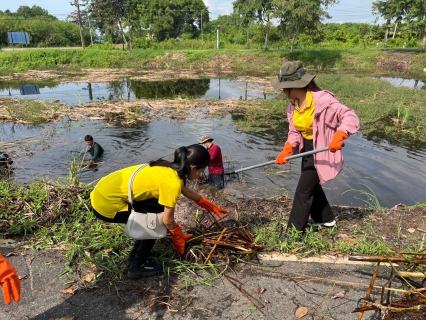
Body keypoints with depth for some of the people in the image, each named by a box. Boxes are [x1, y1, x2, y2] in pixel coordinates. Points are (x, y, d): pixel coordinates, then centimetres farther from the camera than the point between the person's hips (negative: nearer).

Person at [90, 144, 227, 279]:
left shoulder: (171, 169, 6)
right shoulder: (173, 181, -20)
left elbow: (188, 191, 23)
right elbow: (168, 220, -10)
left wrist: (212, 207, 31)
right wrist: (179, 237, 9)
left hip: (105, 192, 9)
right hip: (106, 203, -9)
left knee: (153, 212, 16)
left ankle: (135, 255, 29)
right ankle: (137, 266, 10)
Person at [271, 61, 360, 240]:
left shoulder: (322, 100, -27)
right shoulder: (294, 104, -3)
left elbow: (350, 117, -28)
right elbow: (295, 131, -1)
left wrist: (339, 135, -45)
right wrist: (287, 149, -17)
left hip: (321, 151, -8)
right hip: (307, 149, 8)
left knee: (303, 190, -5)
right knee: (312, 185, 22)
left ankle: (295, 231, 10)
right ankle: (326, 219, 44)